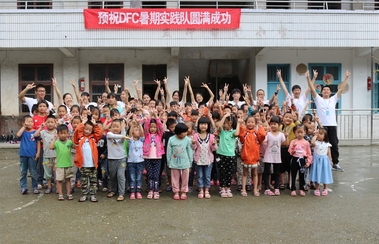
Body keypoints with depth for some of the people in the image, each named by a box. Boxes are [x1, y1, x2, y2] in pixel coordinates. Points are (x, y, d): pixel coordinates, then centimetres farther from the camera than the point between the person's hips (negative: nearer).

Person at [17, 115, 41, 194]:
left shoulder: (35, 132, -1)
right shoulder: (23, 131, 0)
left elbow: (38, 142, 2)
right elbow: (18, 135, -23)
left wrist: (38, 152, -3)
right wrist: (24, 127, -14)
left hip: (32, 155, -1)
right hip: (23, 155, 1)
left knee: (33, 173, 6)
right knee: (23, 172, 9)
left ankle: (35, 187, 15)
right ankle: (23, 187, 18)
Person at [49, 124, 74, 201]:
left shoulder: (69, 142, 1)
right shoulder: (56, 142, -4)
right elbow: (51, 147, -21)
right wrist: (54, 139, -18)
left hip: (68, 164, 2)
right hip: (59, 165, -1)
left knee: (68, 179, 12)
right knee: (59, 180, 6)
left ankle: (68, 194, 20)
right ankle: (60, 194, 17)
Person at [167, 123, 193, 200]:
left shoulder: (187, 139, -10)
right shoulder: (171, 139, -10)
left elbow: (189, 151, -1)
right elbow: (169, 151, -1)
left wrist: (190, 161, 3)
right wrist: (169, 162, 3)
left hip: (185, 163, 0)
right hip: (174, 163, 0)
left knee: (185, 178, 10)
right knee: (175, 178, 11)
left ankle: (184, 192, 25)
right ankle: (176, 192, 25)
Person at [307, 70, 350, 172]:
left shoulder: (333, 99, 12)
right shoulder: (318, 99, 7)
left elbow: (341, 89, 8)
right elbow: (312, 89, -3)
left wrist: (346, 77, 4)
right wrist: (308, 78, -11)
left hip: (332, 125, 2)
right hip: (321, 125, -2)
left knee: (334, 145, 2)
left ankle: (335, 164, 11)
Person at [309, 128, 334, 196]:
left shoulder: (327, 144, 3)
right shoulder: (316, 142, -3)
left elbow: (329, 154, 6)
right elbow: (312, 142, -28)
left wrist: (329, 162, 2)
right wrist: (315, 135, -15)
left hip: (325, 160, 1)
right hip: (317, 160, -1)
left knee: (325, 175, 8)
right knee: (317, 174, 3)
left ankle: (325, 189, 23)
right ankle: (317, 189, 14)